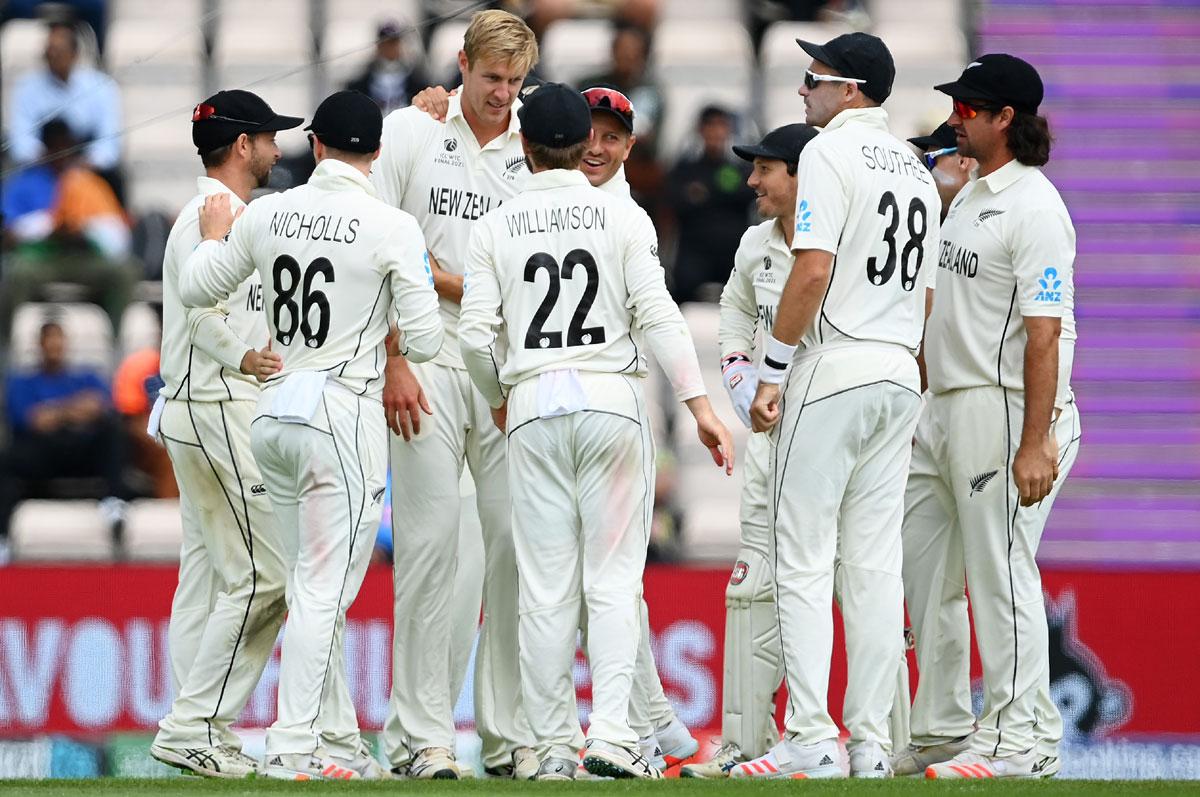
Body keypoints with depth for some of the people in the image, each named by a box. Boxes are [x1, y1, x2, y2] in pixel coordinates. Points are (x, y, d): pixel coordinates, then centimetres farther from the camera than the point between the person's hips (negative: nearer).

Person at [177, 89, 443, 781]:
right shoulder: (392, 228, -10)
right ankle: (294, 749, -7)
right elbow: (426, 341, -10)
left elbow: (196, 290, 15)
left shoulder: (268, 215, 3)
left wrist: (214, 234, 34)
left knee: (313, 585, 15)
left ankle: (335, 733, 21)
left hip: (274, 412, 6)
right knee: (325, 589, -4)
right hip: (344, 413, -6)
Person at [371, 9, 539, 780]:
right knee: (431, 539, -6)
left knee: (519, 540, -1)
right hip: (429, 365, -3)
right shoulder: (410, 133, 3)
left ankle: (514, 735, 5)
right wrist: (392, 360, -8)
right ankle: (421, 734, -3)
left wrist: (442, 278, -8)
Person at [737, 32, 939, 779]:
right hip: (900, 375, 8)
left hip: (834, 365, -8)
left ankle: (810, 739, -11)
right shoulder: (918, 170, 16)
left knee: (804, 559, -5)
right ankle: (872, 743, 5)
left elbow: (814, 270, -17)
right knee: (876, 563, 7)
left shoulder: (830, 153, -9)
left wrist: (774, 371, -13)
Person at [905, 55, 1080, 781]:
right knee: (926, 570, 12)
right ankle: (941, 731, 20)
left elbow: (1044, 332, -20)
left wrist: (1035, 444, -24)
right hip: (946, 408, 10)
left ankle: (1022, 738, -2)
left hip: (1005, 410, -10)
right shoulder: (970, 197, 16)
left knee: (1001, 571, -7)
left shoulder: (1034, 208, -14)